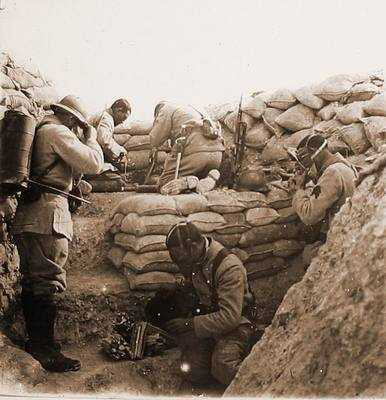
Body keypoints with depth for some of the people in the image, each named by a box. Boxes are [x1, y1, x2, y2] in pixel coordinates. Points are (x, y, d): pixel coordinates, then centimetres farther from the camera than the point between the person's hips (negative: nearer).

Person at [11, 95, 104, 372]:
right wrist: (91, 137, 4)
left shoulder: (38, 130, 22)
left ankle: (35, 340, 27)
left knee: (32, 282, 15)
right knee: (49, 284, -8)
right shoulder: (57, 132, -7)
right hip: (48, 216, -10)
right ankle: (48, 352, -6)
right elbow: (93, 164, -13)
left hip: (26, 215, 10)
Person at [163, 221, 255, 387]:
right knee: (194, 373, -15)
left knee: (223, 369, -31)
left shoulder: (229, 267, -23)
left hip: (234, 324, -6)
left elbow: (231, 317, -27)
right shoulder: (193, 262, 3)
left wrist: (190, 324, -25)